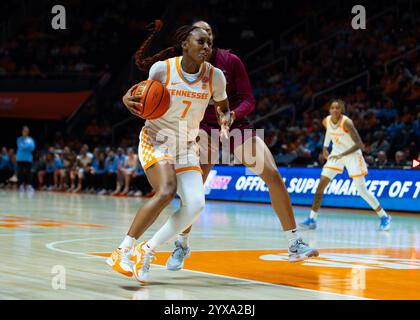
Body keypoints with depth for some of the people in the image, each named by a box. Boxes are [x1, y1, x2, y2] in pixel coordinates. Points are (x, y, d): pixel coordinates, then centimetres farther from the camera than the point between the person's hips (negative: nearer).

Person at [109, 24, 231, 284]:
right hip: (156, 139, -4)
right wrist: (130, 99, -18)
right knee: (166, 191, -29)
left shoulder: (215, 76, -6)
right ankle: (123, 251, -20)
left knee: (196, 205, -15)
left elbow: (224, 108, 11)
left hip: (187, 146, 4)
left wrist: (226, 119, -13)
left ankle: (147, 251, -1)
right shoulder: (162, 68, -12)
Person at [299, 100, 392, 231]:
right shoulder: (326, 121, -8)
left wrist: (342, 155, -37)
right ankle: (312, 219, -2)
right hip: (336, 154, 5)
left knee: (362, 191, -6)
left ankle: (384, 217, 8)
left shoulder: (347, 123, -26)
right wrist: (325, 146, 16)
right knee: (321, 184, -6)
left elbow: (359, 144, -30)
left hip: (352, 155, -5)